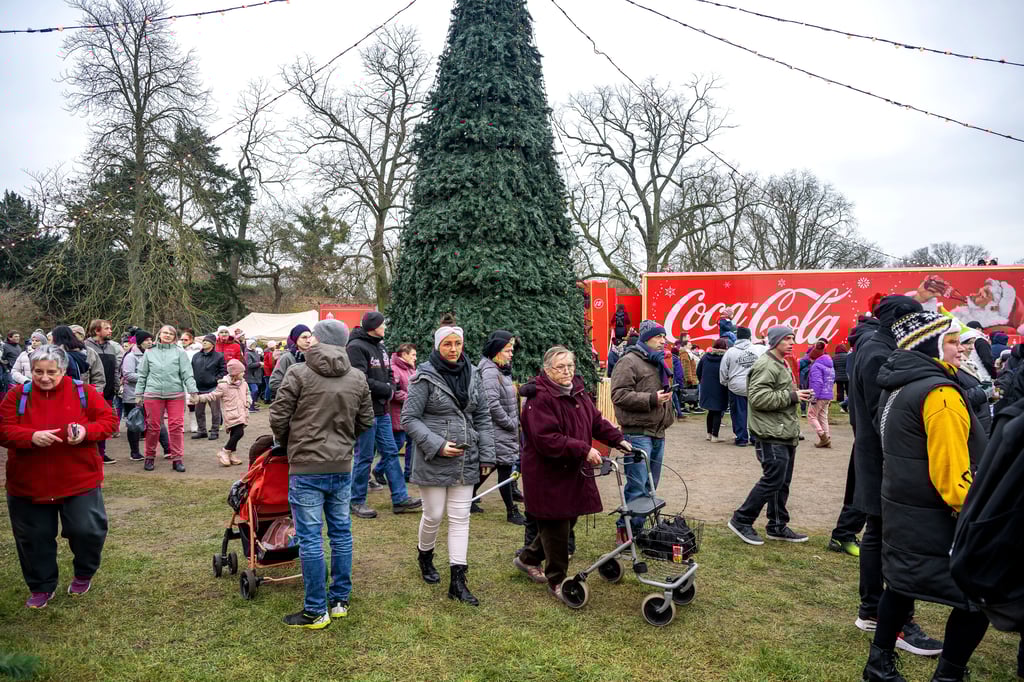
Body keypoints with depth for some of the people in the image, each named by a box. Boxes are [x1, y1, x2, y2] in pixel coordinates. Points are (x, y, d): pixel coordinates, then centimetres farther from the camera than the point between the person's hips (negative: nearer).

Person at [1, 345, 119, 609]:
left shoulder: (83, 392, -5)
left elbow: (109, 421, -2)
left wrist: (86, 431, -23)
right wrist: (31, 437, -27)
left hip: (80, 481, -1)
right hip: (28, 484, 1)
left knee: (87, 530, -1)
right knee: (34, 538, 12)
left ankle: (83, 574, 28)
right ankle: (41, 587, 32)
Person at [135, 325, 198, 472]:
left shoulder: (180, 353, 6)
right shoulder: (149, 353, 12)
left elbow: (187, 374, 0)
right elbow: (142, 375, 14)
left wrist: (193, 390, -10)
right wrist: (138, 393, 9)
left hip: (176, 394, -1)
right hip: (153, 394, 1)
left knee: (176, 426, -2)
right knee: (153, 427, 6)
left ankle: (177, 459, 5)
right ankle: (150, 457, 21)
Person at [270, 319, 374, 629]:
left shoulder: (299, 373, -10)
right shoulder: (358, 378, 4)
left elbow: (278, 418, -7)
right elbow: (366, 421, 9)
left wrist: (288, 445, 12)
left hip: (306, 467, -5)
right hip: (342, 467, 5)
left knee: (310, 538, 3)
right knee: (341, 533, 14)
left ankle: (316, 610, 10)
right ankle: (340, 601, 25)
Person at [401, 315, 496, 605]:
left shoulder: (472, 374, 6)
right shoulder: (425, 377, -9)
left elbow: (483, 416, 11)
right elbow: (409, 418, -9)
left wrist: (486, 455, 7)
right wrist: (437, 445, -18)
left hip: (465, 461, 4)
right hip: (434, 461, -4)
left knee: (460, 518, 4)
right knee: (433, 515, 7)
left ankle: (458, 581, 10)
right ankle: (424, 555, 38)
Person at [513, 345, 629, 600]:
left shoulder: (578, 393, 10)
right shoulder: (540, 398, -20)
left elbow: (596, 422, 15)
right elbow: (547, 440, -27)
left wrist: (618, 439, 0)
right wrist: (584, 450, -28)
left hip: (573, 473, 9)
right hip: (548, 475, -9)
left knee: (568, 520, 17)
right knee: (556, 526, 0)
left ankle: (528, 559, 37)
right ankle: (557, 581, 17)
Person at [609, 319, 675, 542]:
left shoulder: (657, 363, 20)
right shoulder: (629, 362, -10)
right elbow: (619, 395, -19)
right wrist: (651, 399, -20)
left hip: (657, 433, 9)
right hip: (638, 433, -9)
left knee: (651, 485, 13)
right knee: (637, 486, -11)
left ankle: (638, 526, 22)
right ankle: (624, 530, -1)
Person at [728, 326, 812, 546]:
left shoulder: (780, 364, 20)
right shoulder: (766, 365, -14)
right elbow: (758, 397, -24)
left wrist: (798, 396, 15)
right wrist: (792, 396, -20)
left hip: (786, 433, 10)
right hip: (771, 435, -10)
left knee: (783, 482, 13)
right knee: (773, 480, -9)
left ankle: (778, 527, 23)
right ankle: (741, 520, 3)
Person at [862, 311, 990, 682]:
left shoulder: (898, 386, 9)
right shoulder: (939, 393, -20)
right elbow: (952, 475, -23)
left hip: (901, 509, 10)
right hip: (934, 521, -10)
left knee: (901, 583, 20)